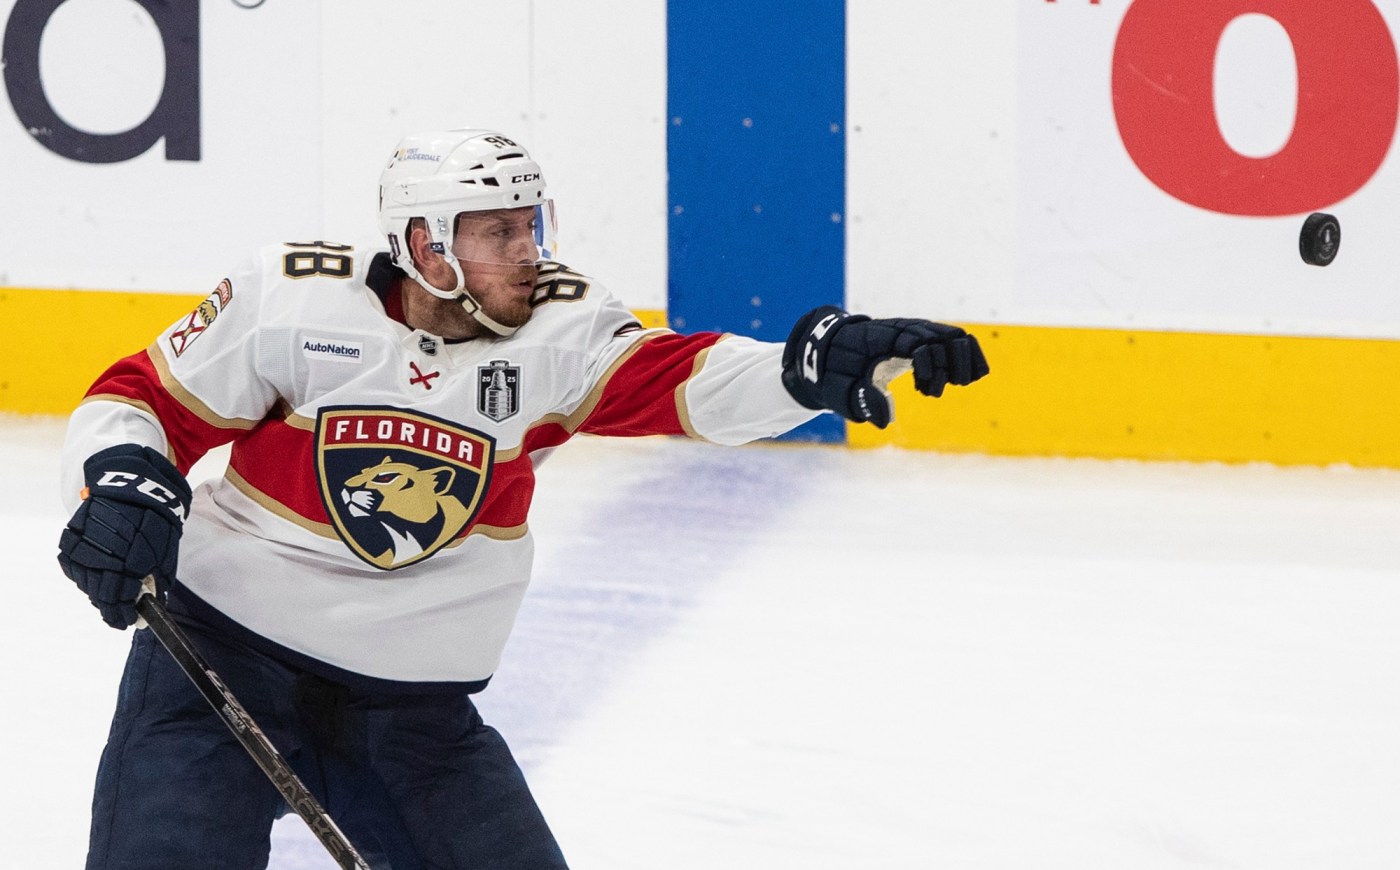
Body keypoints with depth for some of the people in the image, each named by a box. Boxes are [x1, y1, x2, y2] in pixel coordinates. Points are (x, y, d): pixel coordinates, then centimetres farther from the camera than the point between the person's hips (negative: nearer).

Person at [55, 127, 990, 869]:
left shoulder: (556, 326, -6)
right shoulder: (292, 298, -11)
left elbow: (678, 381, -21)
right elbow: (142, 399, -3)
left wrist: (815, 365, -39)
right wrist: (121, 486, -24)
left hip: (414, 703, 3)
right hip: (225, 649, -3)